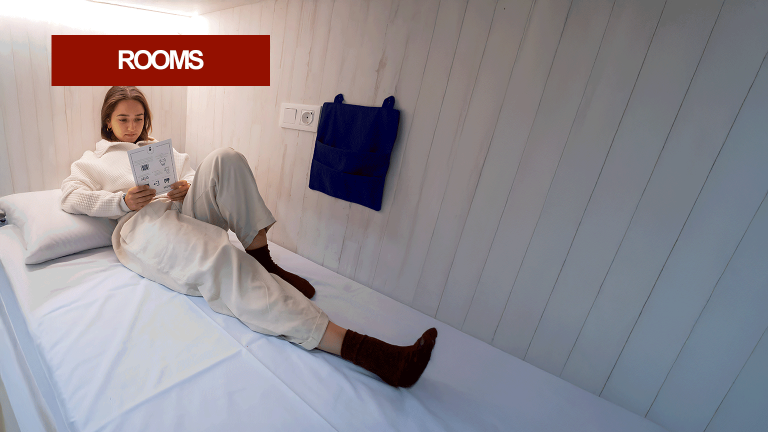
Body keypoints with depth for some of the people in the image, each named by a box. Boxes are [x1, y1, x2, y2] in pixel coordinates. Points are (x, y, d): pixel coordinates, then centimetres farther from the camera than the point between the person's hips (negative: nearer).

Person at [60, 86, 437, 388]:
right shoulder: (93, 161, 28)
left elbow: (189, 173, 24)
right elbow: (70, 196, 11)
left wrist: (186, 187, -2)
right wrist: (122, 199, -8)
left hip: (184, 212, 4)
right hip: (142, 225, -4)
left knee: (224, 159, -25)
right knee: (220, 258, -37)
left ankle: (263, 262, -27)